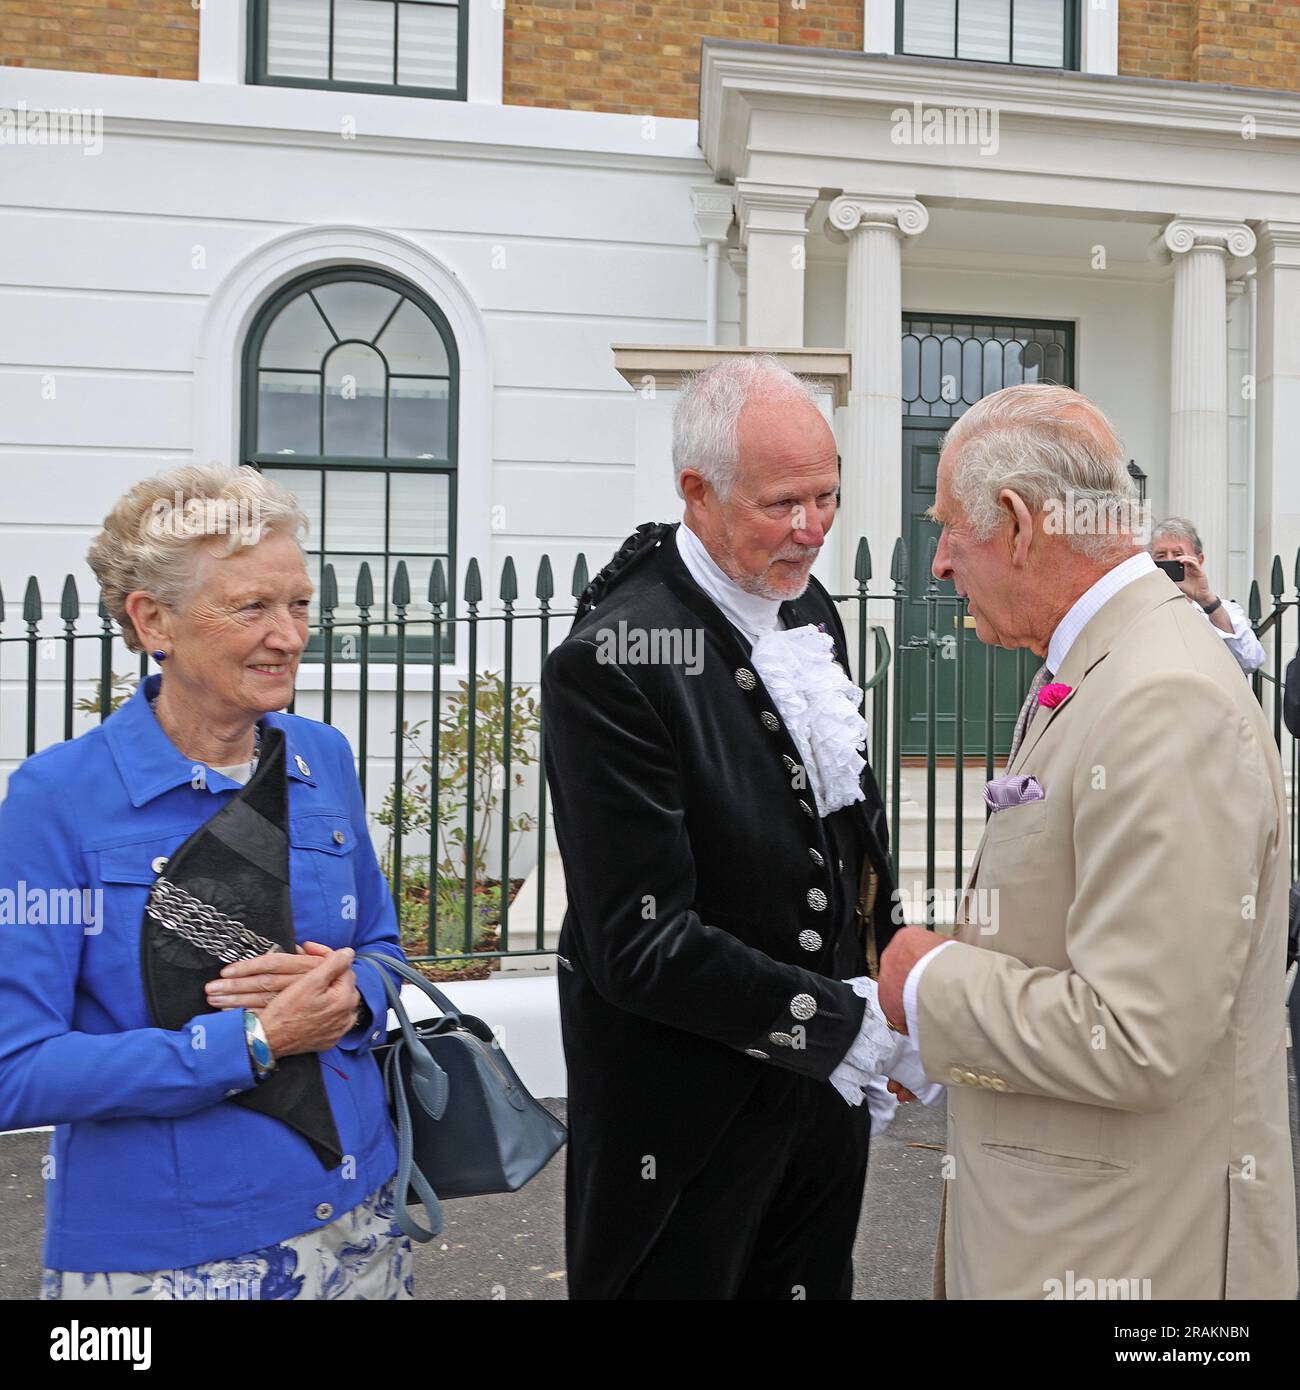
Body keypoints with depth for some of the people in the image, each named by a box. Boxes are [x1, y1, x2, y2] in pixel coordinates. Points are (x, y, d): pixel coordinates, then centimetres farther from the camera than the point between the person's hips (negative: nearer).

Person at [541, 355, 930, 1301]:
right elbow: (642, 944, -24)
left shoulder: (810, 608, 2)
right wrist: (846, 1022, -21)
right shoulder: (614, 660, -23)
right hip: (688, 1108, -7)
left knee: (814, 1283, 23)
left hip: (826, 1081, 7)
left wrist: (894, 994, 1)